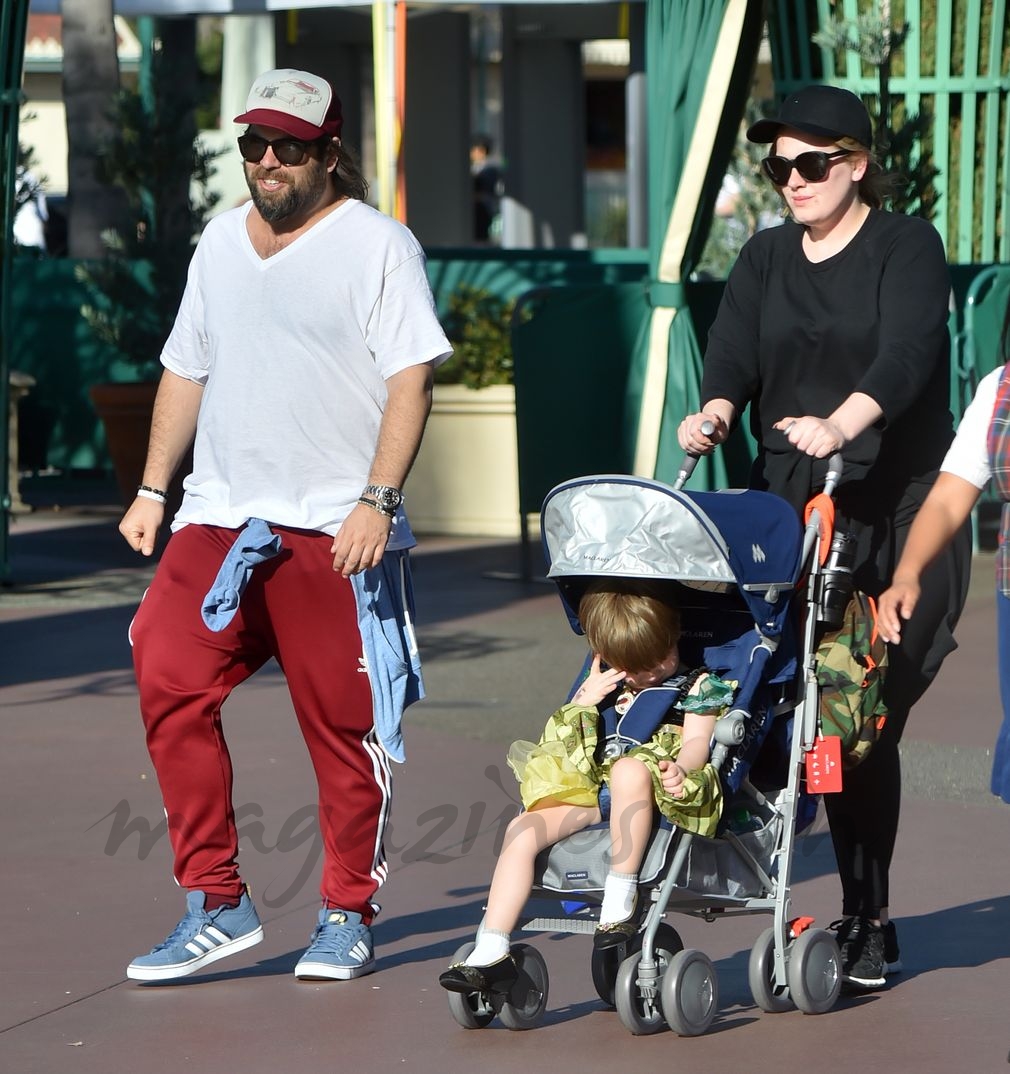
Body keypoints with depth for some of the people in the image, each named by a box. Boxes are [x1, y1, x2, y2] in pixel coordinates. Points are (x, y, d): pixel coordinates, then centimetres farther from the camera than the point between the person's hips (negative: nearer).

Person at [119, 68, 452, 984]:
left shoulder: (376, 244, -2)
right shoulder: (221, 242, 17)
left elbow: (410, 380, -8)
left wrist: (376, 501, -18)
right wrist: (153, 488, 16)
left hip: (334, 534, -5)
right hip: (218, 521, 5)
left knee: (342, 723, -2)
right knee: (168, 684, -9)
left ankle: (348, 913, 12)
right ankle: (215, 903, -2)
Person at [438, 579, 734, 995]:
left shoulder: (697, 686, 8)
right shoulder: (607, 683, 24)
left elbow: (697, 742, -8)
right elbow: (565, 737, 25)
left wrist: (679, 769, -31)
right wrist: (583, 702, 6)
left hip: (656, 793, -5)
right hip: (589, 790, 5)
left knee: (630, 769, -41)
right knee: (523, 829, -19)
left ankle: (621, 901, -36)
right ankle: (491, 951, -24)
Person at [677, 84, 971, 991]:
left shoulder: (908, 247, -1)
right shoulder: (766, 259, 15)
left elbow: (903, 355, -18)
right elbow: (733, 355, 1)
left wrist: (839, 424, -37)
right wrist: (716, 412, -22)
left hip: (897, 510, -4)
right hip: (791, 510, 4)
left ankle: (867, 922, -1)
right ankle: (866, 915, 7)